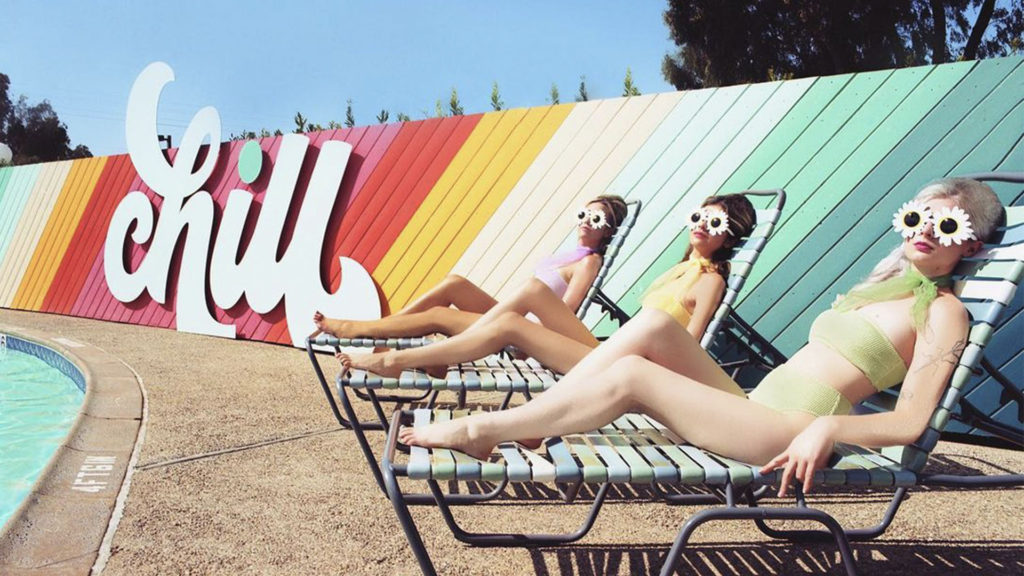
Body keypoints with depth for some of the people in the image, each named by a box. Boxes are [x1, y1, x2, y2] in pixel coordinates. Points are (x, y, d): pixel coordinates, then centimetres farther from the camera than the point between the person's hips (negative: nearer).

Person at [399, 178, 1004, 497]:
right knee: (655, 323, -14)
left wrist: (826, 427, -23)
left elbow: (911, 422, -9)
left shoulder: (942, 311, 2)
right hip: (753, 406, 8)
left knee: (631, 376, -23)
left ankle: (482, 430, -11)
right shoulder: (881, 284, 26)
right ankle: (521, 425, -16)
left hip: (790, 435, -7)